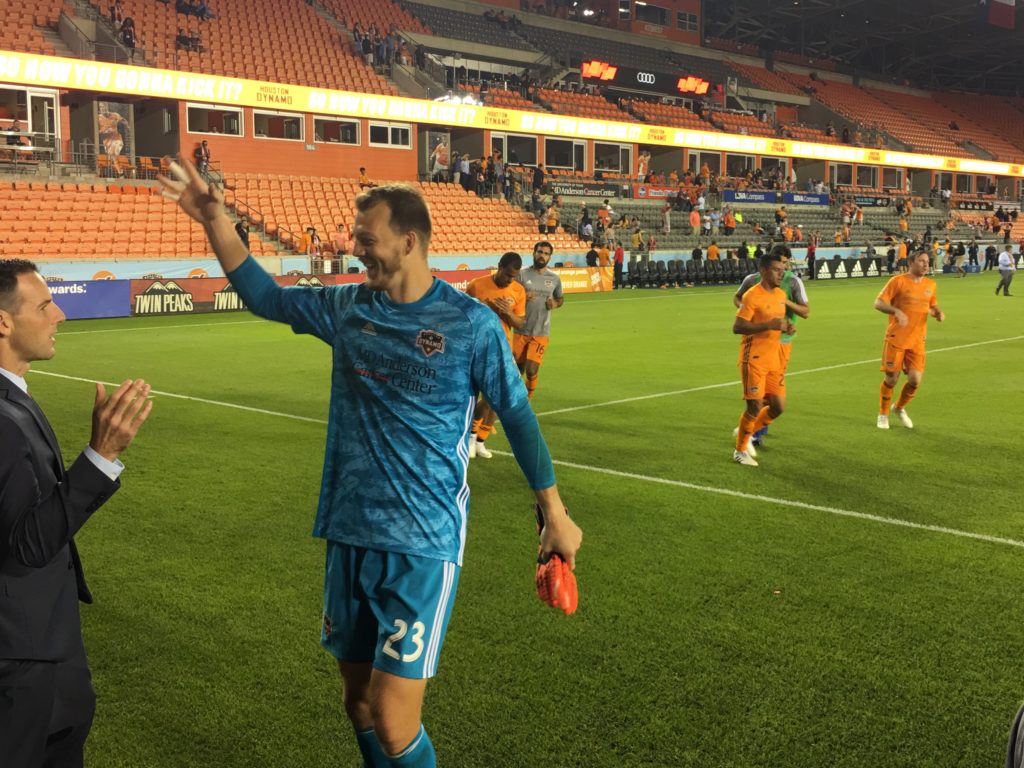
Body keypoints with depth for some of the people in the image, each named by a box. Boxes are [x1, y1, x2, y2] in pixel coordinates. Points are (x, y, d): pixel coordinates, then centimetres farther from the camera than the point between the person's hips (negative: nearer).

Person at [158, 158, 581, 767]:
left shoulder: (471, 323, -10)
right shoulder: (347, 307, 4)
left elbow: (517, 416, -1)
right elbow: (265, 296, 17)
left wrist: (555, 513, 4)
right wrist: (216, 220, 6)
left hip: (423, 544, -5)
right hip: (349, 534, 5)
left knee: (391, 718, -7)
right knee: (358, 698, 16)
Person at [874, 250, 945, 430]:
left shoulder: (930, 285, 10)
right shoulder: (898, 281, -7)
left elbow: (932, 307, 24)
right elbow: (878, 303, -10)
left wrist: (938, 313, 1)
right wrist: (896, 311, -27)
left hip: (917, 341, 4)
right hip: (896, 339, -4)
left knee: (915, 380, -4)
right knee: (891, 379, 0)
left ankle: (900, 408, 25)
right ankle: (883, 414, 21)